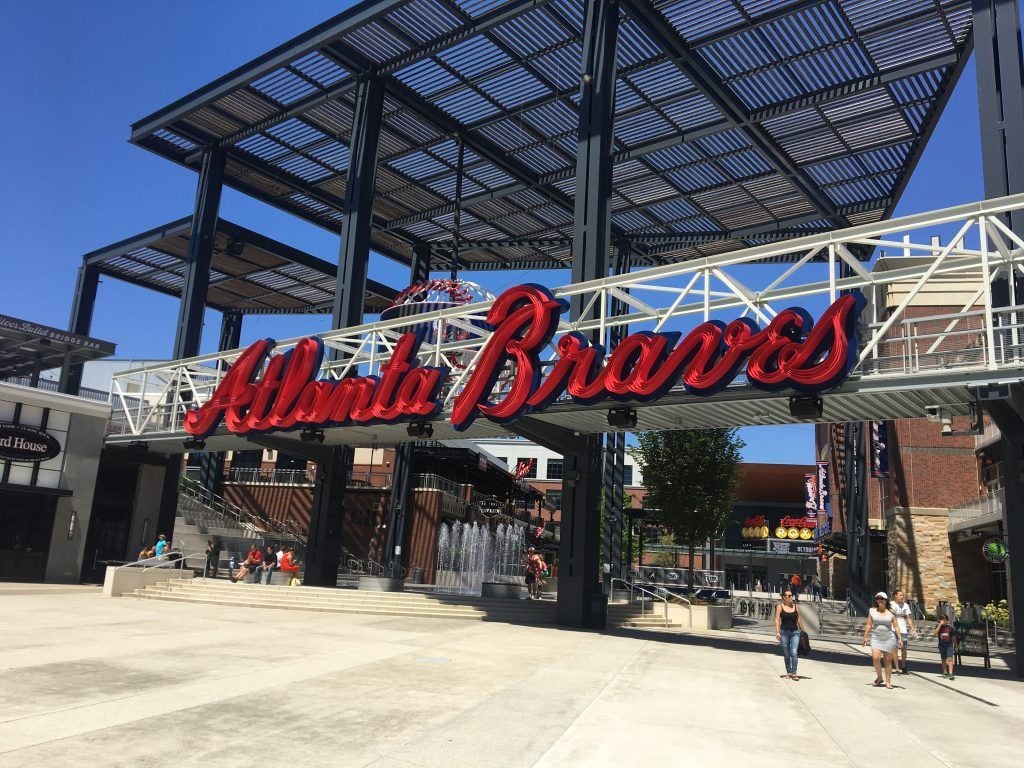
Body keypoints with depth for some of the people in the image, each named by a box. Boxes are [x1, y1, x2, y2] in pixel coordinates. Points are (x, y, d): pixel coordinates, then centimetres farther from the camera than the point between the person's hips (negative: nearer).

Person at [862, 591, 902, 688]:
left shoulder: (891, 613, 1)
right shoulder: (872, 611, 4)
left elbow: (895, 626, 4)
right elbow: (869, 625, 7)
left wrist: (900, 638, -4)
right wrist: (865, 637, 5)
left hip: (889, 638, 0)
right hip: (876, 638, 1)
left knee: (888, 661, 2)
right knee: (875, 658, -16)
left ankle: (888, 682, 13)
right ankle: (879, 677, 6)